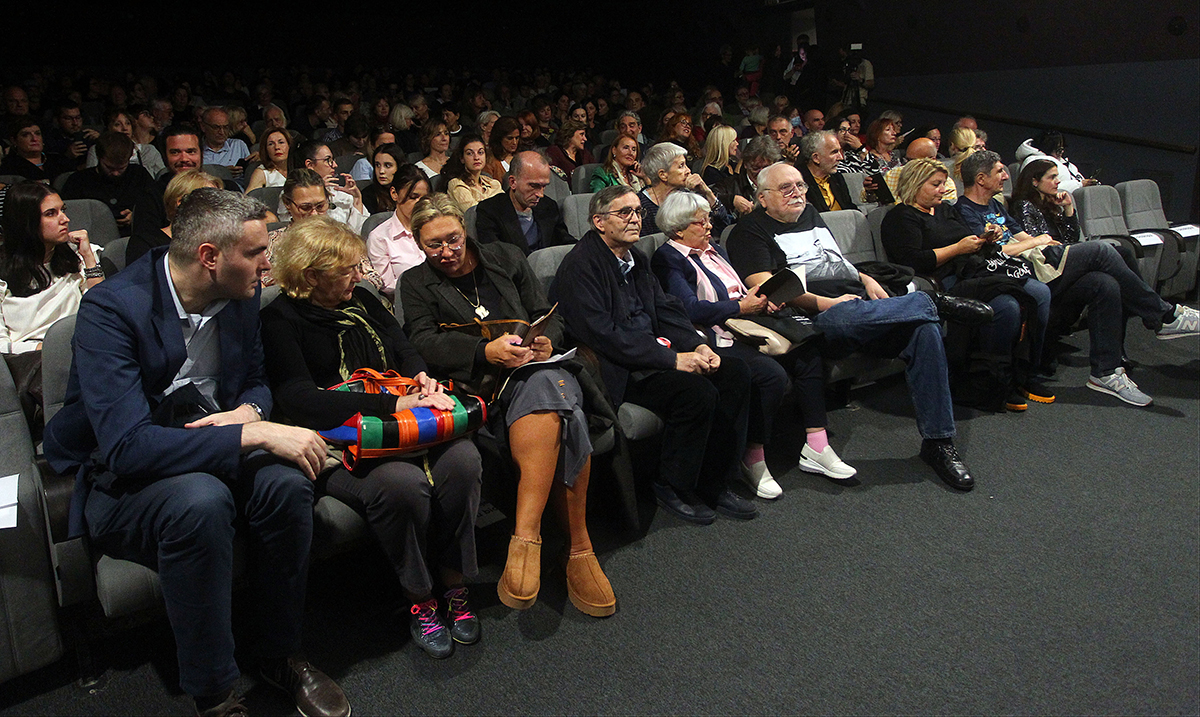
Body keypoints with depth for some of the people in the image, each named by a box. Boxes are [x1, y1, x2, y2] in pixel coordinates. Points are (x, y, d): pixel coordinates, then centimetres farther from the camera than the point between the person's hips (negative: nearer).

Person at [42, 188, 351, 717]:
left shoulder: (240, 296, -2)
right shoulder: (110, 308, -22)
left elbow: (256, 380, 13)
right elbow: (126, 444, -31)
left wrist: (248, 410, -12)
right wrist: (254, 435, -36)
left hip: (209, 459, 5)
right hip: (117, 482, -5)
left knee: (285, 480, -26)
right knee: (199, 499, -37)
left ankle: (279, 655, -5)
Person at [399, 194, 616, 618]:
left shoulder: (505, 258, 21)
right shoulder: (415, 284, 16)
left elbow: (548, 315, 18)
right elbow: (426, 343, -3)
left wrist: (547, 341, -7)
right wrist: (487, 351, -20)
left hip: (531, 369, 3)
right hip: (476, 385, -2)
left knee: (545, 388, -37)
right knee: (561, 414, -35)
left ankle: (526, 537, -39)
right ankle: (578, 547, -34)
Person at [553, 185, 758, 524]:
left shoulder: (636, 258, 16)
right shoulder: (580, 264, -12)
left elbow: (666, 309, 15)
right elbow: (602, 335, -21)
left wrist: (697, 346, -6)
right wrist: (673, 359, -22)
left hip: (655, 353, 9)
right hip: (616, 371, -9)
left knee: (735, 372, -7)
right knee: (697, 392, -27)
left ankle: (713, 482, 1)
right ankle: (673, 487, -4)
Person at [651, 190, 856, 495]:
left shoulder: (714, 250, 24)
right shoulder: (668, 259, -4)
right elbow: (690, 309, -17)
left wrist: (761, 301, 2)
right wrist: (741, 306, -12)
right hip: (715, 339, -9)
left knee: (808, 353, -10)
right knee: (772, 373, -29)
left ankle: (816, 447, -7)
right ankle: (753, 459, -14)